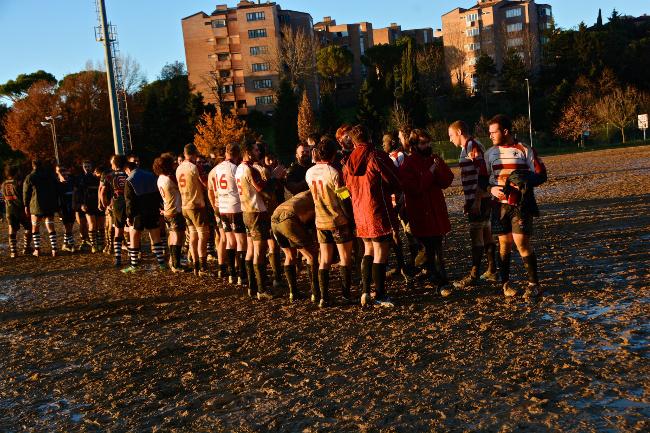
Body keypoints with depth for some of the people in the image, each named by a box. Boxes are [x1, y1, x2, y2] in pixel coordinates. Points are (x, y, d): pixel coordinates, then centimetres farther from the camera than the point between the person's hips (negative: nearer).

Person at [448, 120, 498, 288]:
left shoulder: (469, 147, -14)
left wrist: (470, 201, -21)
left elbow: (472, 177, -20)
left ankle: (474, 275, -6)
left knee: (476, 234, -8)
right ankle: (491, 271, 23)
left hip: (477, 198, -10)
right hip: (485, 197, 10)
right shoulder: (477, 145, 17)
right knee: (486, 233, 15)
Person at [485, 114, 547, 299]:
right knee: (504, 243, 5)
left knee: (522, 242, -10)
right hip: (500, 204, 3)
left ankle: (533, 283, 4)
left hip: (521, 204, -3)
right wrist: (492, 188, -7)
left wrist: (525, 179, -21)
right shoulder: (490, 153, 9)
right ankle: (506, 283, 17)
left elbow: (541, 175, -2)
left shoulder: (524, 150, -3)